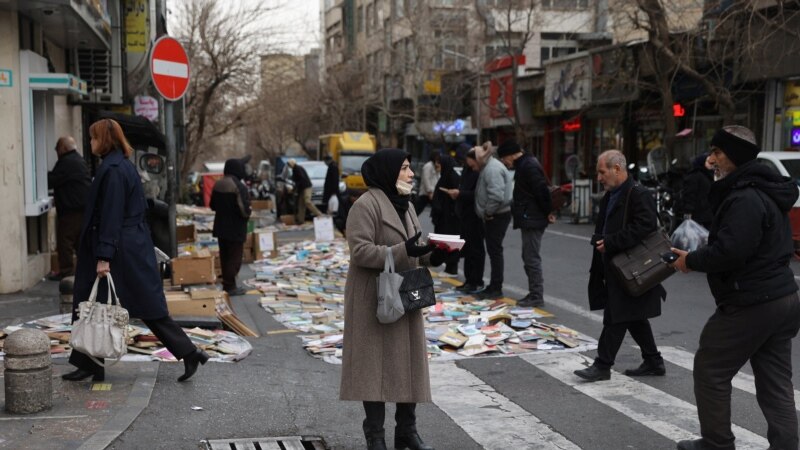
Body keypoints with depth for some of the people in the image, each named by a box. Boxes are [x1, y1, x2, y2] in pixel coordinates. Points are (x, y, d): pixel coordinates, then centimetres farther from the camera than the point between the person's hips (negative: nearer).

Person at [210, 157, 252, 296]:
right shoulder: (239, 187, -22)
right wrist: (248, 212, -3)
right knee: (234, 257, 0)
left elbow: (212, 206, 14)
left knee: (224, 256, 17)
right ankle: (230, 286, 1)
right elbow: (244, 210, -25)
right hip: (235, 229, -7)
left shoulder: (217, 184, 4)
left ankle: (226, 283, 26)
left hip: (221, 227, 7)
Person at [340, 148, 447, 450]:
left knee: (409, 362, 11)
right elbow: (360, 251, -20)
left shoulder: (405, 205, 13)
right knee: (376, 365, -1)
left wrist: (431, 256, -3)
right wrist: (403, 251, -28)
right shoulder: (366, 205, -14)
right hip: (375, 299, -8)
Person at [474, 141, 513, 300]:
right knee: (493, 251, 14)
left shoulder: (493, 169, -19)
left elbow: (496, 195, -28)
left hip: (497, 216, -10)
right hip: (495, 216, 10)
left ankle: (496, 289, 3)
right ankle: (494, 286, 22)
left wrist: (487, 212, -17)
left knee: (495, 251, -4)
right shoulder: (489, 166, 14)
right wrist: (487, 212, 14)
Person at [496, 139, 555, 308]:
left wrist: (548, 212, -14)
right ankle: (534, 293, 22)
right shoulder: (525, 164, 16)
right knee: (529, 257, 15)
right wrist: (547, 212, 13)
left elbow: (542, 190, -23)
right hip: (529, 219, 11)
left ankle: (537, 296, 0)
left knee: (532, 258, -6)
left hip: (532, 220, -11)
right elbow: (541, 190, 19)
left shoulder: (529, 166, -17)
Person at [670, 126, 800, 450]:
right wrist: (697, 256, 7)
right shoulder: (765, 192, 15)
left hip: (750, 304, -10)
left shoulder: (745, 198, -20)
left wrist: (691, 260, -13)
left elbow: (729, 251, -30)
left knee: (710, 370, 5)